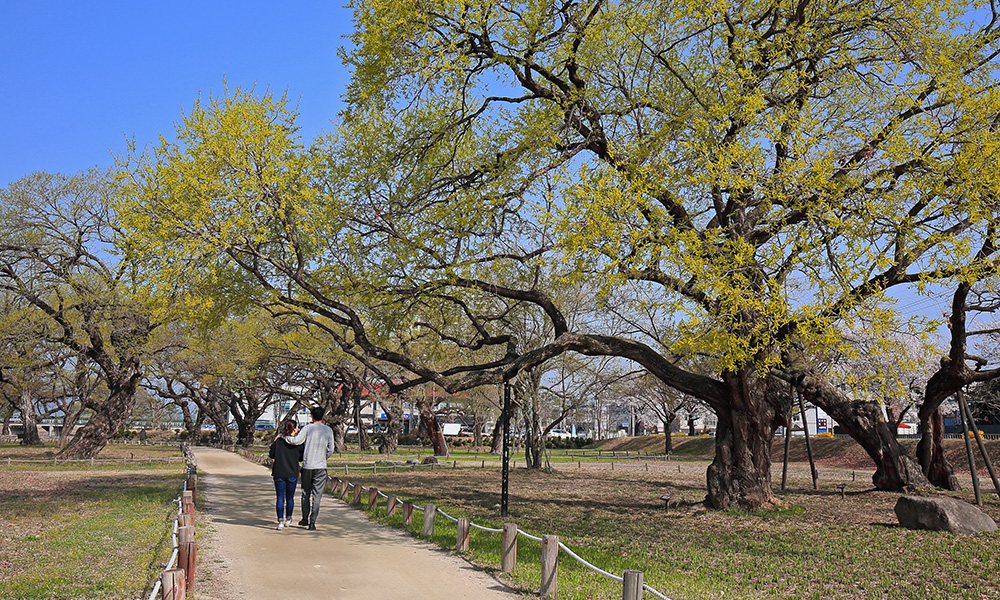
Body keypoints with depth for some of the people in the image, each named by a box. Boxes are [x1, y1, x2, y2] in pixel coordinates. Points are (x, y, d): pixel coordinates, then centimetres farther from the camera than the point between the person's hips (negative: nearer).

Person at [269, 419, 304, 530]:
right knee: (290, 498, 15)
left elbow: (271, 455, 4)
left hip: (279, 473, 0)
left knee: (280, 498, 3)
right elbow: (301, 458, 3)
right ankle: (288, 519, 28)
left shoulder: (278, 442, -4)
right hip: (292, 474, 0)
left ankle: (280, 521, -5)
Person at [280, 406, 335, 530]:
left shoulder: (307, 428, -2)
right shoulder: (328, 430, 3)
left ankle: (305, 519, 25)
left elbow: (296, 441, -13)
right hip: (321, 467, 0)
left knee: (306, 493, 16)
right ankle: (312, 522, 0)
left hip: (307, 465, 0)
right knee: (317, 495, 3)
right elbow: (330, 450, 4)